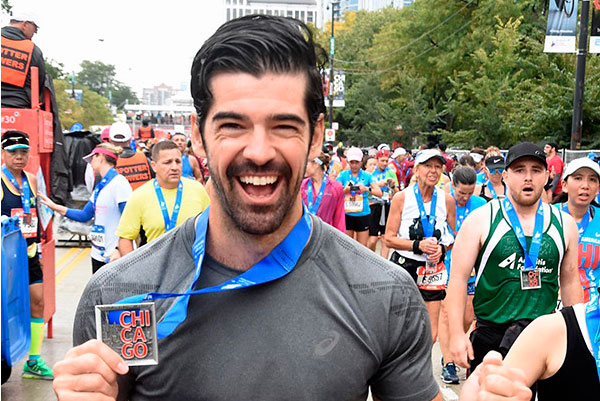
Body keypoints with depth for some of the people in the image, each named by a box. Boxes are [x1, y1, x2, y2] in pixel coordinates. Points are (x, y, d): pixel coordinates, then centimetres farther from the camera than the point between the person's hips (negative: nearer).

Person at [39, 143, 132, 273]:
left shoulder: (119, 182, -12)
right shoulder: (100, 187, 14)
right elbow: (85, 215, 19)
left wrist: (120, 249, -23)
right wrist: (54, 207, 18)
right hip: (98, 253, 9)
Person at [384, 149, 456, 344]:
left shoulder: (447, 200, -1)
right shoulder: (401, 198, -6)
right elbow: (389, 239, -7)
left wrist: (442, 248, -9)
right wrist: (418, 245, -19)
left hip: (433, 268, 2)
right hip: (403, 265, -1)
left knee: (430, 334, -1)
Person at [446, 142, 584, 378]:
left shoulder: (564, 224, 5)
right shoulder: (481, 219, -5)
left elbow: (570, 281, 15)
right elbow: (458, 278, -7)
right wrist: (456, 334, -13)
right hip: (489, 330, -2)